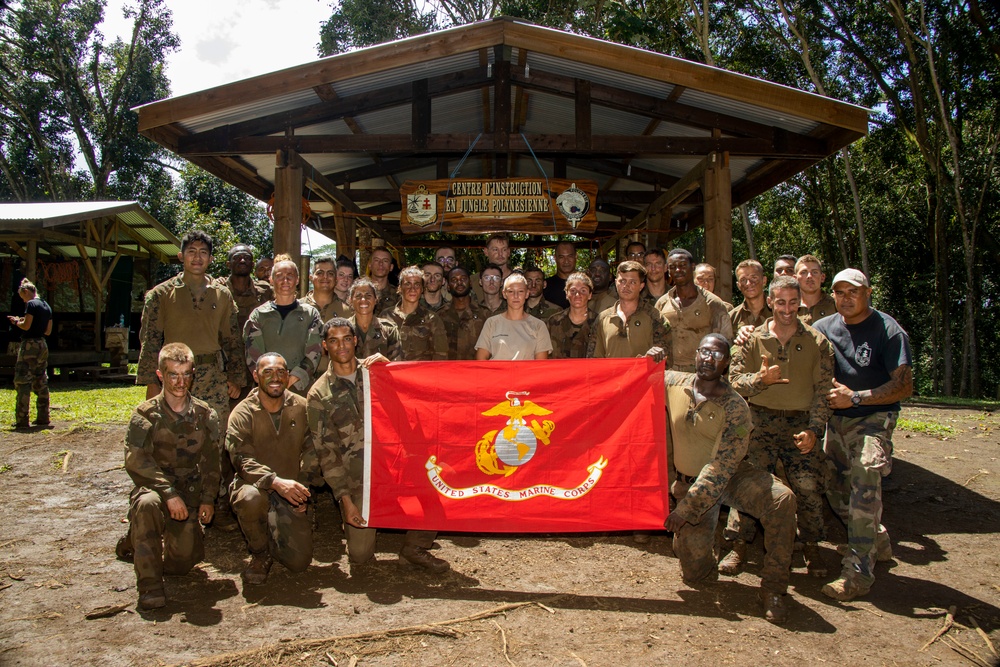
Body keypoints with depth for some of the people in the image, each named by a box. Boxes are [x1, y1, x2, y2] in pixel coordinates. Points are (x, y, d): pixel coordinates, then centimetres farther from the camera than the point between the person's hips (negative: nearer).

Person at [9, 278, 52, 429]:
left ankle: (22, 420, -8)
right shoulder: (47, 306, 15)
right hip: (42, 345, 8)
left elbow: (26, 326, -17)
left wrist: (16, 321, 3)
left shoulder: (31, 304, -9)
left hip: (30, 345, -8)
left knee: (22, 382, -5)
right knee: (41, 383, 11)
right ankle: (43, 419, 12)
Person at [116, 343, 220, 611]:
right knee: (148, 503, -39)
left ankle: (138, 542, 31)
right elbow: (135, 461, -17)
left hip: (189, 492, 3)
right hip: (153, 486, -3)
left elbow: (211, 461, 8)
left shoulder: (205, 415, 2)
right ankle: (149, 585, -24)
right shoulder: (145, 414, -7)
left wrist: (208, 498, -4)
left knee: (183, 562, -4)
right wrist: (169, 493, -26)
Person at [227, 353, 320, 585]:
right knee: (251, 498, -39)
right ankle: (259, 554, -8)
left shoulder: (301, 408, 2)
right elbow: (242, 460, -19)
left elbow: (311, 452, 5)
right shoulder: (242, 414, -7)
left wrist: (303, 488, -10)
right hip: (256, 486, -2)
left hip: (291, 496, 2)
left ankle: (275, 536, 26)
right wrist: (276, 482, -36)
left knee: (300, 561, -11)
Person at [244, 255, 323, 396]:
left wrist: (293, 378, -11)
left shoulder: (310, 314, 6)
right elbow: (253, 355, 2)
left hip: (301, 387, 0)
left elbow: (314, 353, -1)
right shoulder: (258, 315, 7)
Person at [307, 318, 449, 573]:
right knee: (360, 557, -4)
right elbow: (327, 451, -3)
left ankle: (413, 549, -1)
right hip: (357, 479, -1)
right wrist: (345, 499, -10)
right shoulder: (319, 394, 1)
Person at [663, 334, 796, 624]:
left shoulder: (735, 407, -18)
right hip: (688, 480, 1)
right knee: (695, 574, -14)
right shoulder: (671, 383, -8)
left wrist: (686, 508, -26)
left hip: (732, 475, -1)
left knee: (781, 499, -32)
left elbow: (721, 468, -23)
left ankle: (773, 589, -16)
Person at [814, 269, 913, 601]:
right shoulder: (824, 327, 5)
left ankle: (858, 572, -17)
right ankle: (878, 542, 35)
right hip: (836, 419, 6)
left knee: (864, 483, -21)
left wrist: (855, 397, -21)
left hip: (873, 418, -6)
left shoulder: (888, 331, -11)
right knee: (834, 486, 11)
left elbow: (904, 386, -15)